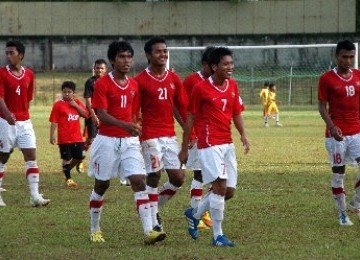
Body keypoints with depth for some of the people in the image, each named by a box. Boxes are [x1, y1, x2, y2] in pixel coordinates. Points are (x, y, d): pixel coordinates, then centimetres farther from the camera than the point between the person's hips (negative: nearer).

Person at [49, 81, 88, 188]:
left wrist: (76, 106, -11)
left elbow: (86, 114, -1)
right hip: (64, 138, -5)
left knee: (80, 156, 9)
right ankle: (68, 178, 14)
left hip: (77, 137, 5)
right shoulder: (58, 105, -5)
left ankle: (67, 169, 30)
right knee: (67, 158, 2)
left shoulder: (77, 102, 8)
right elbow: (53, 122, -7)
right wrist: (52, 136, -13)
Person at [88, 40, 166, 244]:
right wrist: (125, 125, -32)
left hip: (129, 141, 4)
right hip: (107, 141, -4)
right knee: (102, 185, 9)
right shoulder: (103, 84, -8)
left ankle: (148, 231, -18)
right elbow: (101, 114, -18)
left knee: (139, 182, -10)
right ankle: (95, 230, 26)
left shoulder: (134, 85, 9)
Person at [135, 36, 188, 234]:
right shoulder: (141, 81, -5)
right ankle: (153, 221, 4)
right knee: (153, 176, -5)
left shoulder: (174, 79, 9)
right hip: (151, 136, -5)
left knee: (178, 177, 1)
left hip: (170, 135, 5)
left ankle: (154, 207, 22)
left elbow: (182, 108, 12)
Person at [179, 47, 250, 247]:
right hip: (209, 144, -7)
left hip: (228, 144, 7)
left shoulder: (232, 86, 9)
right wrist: (184, 149, -1)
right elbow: (190, 119, -3)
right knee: (220, 187, -14)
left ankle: (194, 214, 28)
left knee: (229, 190, 6)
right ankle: (218, 236, -6)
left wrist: (243, 135, -2)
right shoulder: (201, 89, -8)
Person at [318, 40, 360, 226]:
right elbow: (322, 106, -4)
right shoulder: (327, 79, -4)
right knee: (338, 173, 1)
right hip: (336, 134, -3)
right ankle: (342, 213, 12)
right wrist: (332, 126, -18)